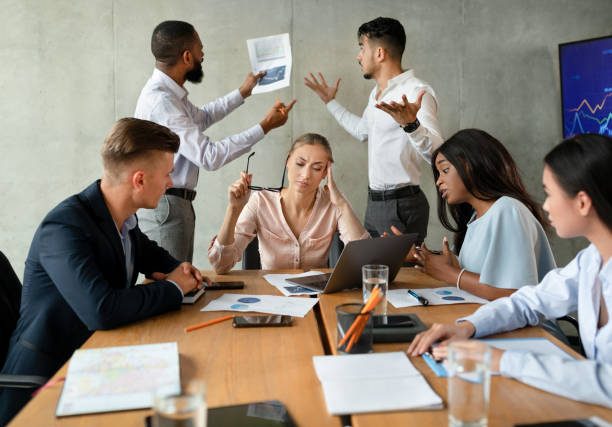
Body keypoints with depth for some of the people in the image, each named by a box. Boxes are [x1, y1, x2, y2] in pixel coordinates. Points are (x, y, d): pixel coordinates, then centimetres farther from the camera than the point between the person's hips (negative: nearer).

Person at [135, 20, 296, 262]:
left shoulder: (168, 92, 9)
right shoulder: (161, 101, -23)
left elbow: (201, 118, 29)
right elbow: (208, 156, -26)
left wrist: (242, 93, 33)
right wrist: (265, 127, -21)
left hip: (175, 203, 10)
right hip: (165, 205, -10)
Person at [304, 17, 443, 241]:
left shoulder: (416, 92, -17)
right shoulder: (377, 93, 12)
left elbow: (435, 152, -29)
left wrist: (411, 124, -47)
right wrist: (331, 102, 34)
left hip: (401, 205, -9)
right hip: (374, 202, 9)